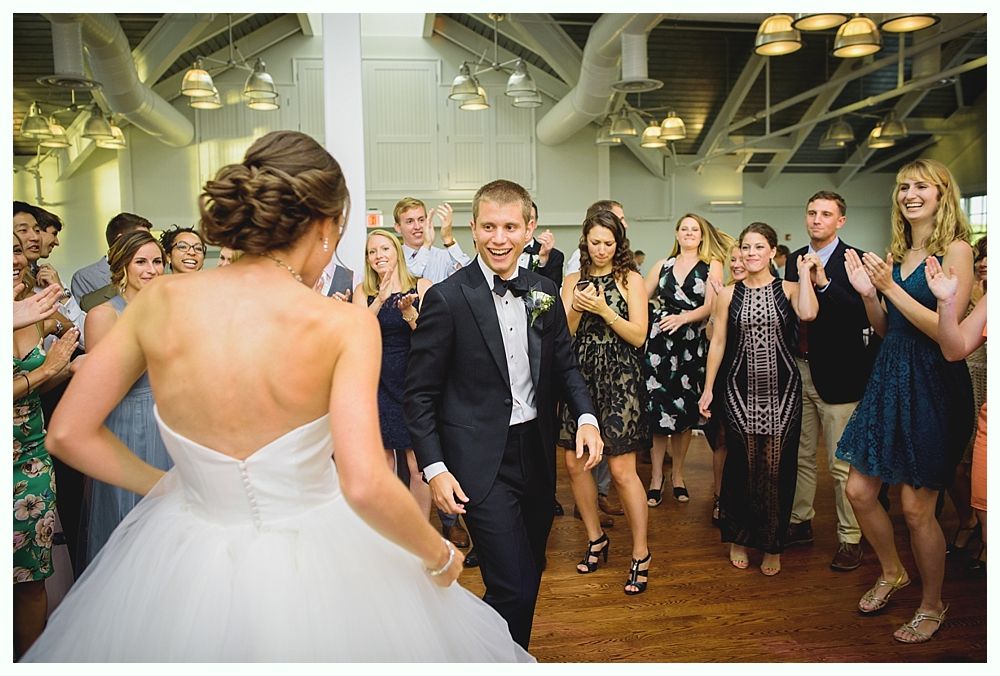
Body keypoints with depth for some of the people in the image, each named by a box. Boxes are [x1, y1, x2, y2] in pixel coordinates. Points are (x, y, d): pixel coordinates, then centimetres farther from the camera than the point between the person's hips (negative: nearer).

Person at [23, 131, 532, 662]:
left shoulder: (160, 299, -10)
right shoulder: (345, 325, -22)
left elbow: (69, 433, -5)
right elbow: (365, 487, -29)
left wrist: (161, 485, 9)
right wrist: (439, 557, -12)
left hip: (186, 564, 3)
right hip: (315, 567, -2)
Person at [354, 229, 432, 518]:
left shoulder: (422, 287, -1)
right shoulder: (363, 291, 5)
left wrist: (409, 312, -22)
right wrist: (380, 300, -22)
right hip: (378, 383, 2)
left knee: (418, 466, -1)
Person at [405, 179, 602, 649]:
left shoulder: (544, 292, 4)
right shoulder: (447, 298, -12)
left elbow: (565, 363, 13)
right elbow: (419, 394, -8)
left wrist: (586, 417, -4)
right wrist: (434, 468, -13)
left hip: (537, 453, 6)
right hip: (482, 463, -6)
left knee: (529, 578, 19)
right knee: (513, 588, -7)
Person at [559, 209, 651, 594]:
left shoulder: (631, 280, 2)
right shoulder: (573, 281, 11)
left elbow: (639, 336, -6)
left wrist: (603, 310, -15)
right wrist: (577, 309, -11)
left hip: (618, 378, -4)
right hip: (579, 375, 4)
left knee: (622, 470, -6)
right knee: (574, 463, 6)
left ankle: (641, 555, 9)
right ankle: (596, 539, 26)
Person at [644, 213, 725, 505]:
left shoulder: (712, 266, 5)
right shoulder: (662, 265, 13)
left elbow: (710, 306, -5)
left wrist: (683, 318, -20)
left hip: (692, 344, -1)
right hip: (660, 341, 1)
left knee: (685, 409, 6)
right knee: (657, 407, -2)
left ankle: (677, 473, 21)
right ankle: (656, 476, 8)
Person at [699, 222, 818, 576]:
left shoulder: (788, 289, 1)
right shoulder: (728, 294, 4)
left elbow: (808, 313, -22)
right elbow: (717, 343, 6)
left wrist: (805, 272, -10)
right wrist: (707, 389, 4)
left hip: (783, 390, 0)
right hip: (741, 391, 1)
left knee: (777, 466, 4)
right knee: (741, 464, 6)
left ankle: (772, 545, 21)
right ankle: (738, 539, 25)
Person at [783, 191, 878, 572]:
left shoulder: (854, 261, -7)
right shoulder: (795, 260, 11)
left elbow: (865, 315, -19)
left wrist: (824, 283, -25)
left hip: (837, 375, -6)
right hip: (798, 370, 6)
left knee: (842, 465, 1)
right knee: (800, 456, 17)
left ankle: (849, 539, 15)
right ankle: (800, 523, 31)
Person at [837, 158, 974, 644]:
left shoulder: (955, 249, -10)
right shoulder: (895, 253, 11)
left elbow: (947, 329, -17)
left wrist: (890, 286, -18)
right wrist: (867, 292, -2)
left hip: (932, 384, -7)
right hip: (889, 377, 7)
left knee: (917, 508, 2)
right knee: (859, 491, 9)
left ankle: (932, 606, 26)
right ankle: (892, 573, 35)